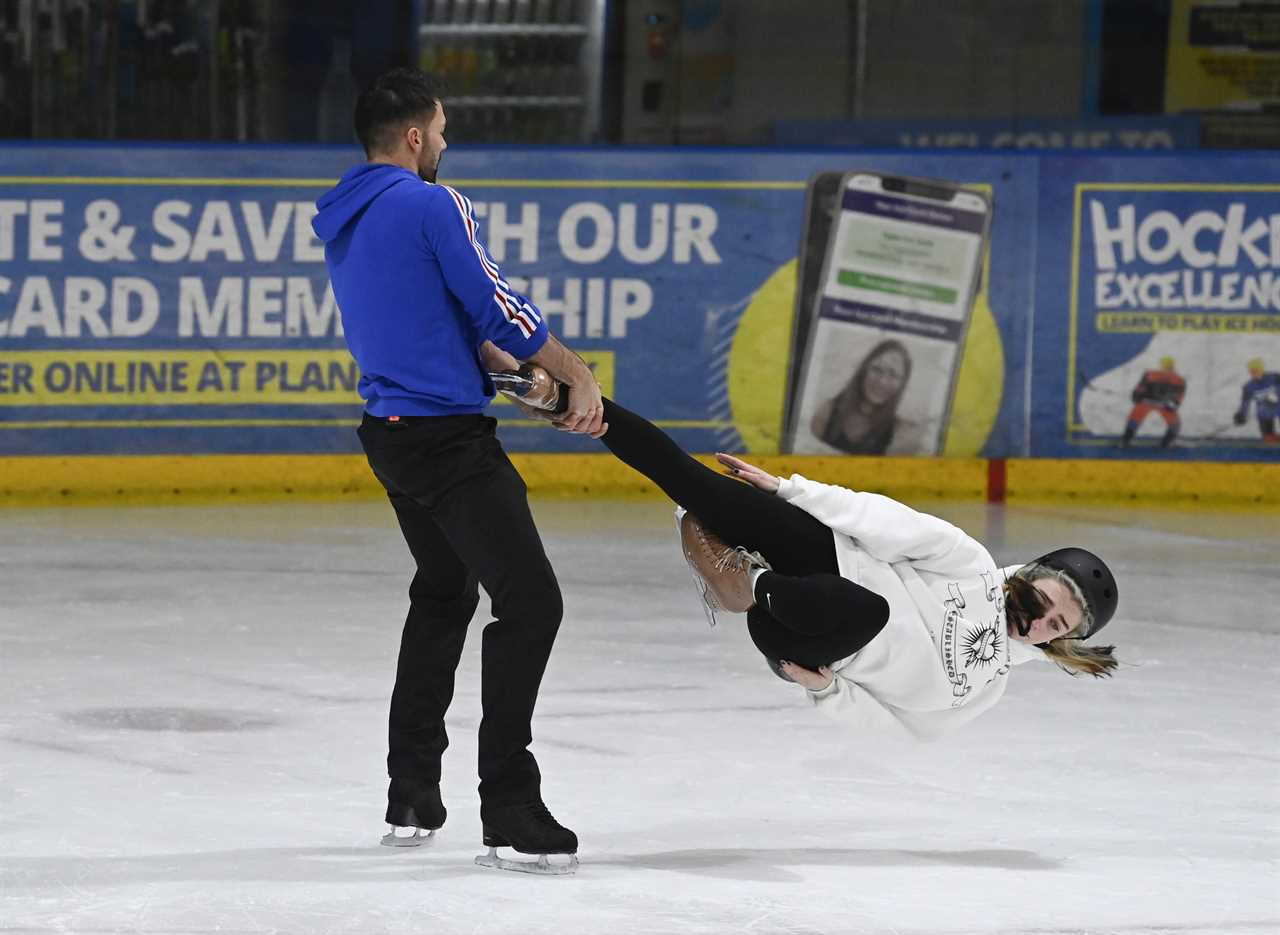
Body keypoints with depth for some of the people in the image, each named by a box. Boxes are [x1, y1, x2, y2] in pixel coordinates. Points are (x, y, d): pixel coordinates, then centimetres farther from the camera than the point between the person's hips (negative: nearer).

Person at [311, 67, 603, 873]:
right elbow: (500, 309, -13)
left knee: (443, 593, 26)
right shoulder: (431, 205, -14)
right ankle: (509, 810, -16)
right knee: (529, 601, -10)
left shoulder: (343, 220, 14)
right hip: (449, 438, -10)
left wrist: (521, 372, 17)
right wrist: (577, 376, -1)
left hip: (392, 434, 10)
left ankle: (411, 797, 27)